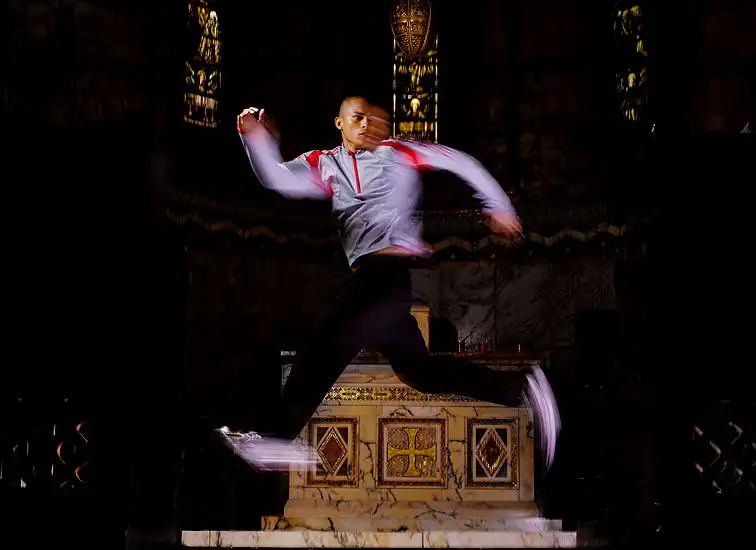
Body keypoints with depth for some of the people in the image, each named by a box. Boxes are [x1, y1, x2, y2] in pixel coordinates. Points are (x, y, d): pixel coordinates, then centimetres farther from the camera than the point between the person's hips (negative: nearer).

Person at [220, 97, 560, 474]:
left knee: (331, 340, -19)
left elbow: (458, 161, 13)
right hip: (369, 273, 7)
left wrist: (497, 207, 15)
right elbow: (279, 179, 6)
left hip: (395, 263, -7)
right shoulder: (324, 165, 20)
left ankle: (282, 435, -22)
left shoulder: (395, 152, 9)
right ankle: (521, 387, 14)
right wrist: (255, 136, -10)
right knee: (417, 370, 9)